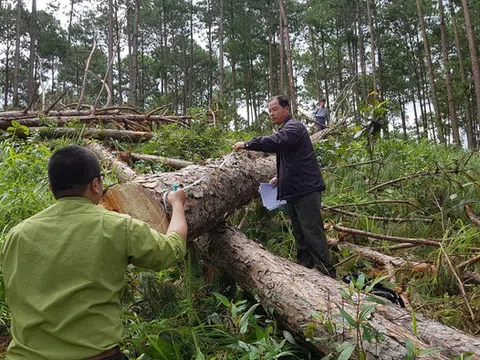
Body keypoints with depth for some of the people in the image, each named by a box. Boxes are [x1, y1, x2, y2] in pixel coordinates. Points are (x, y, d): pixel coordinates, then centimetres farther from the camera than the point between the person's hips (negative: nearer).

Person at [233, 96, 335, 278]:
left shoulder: (294, 127, -10)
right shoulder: (285, 130, 21)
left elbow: (275, 141, -31)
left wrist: (247, 144, -28)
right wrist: (279, 177, 16)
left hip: (306, 189, -10)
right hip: (293, 190, 10)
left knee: (312, 232, -9)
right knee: (299, 233, 14)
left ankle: (327, 273, -2)